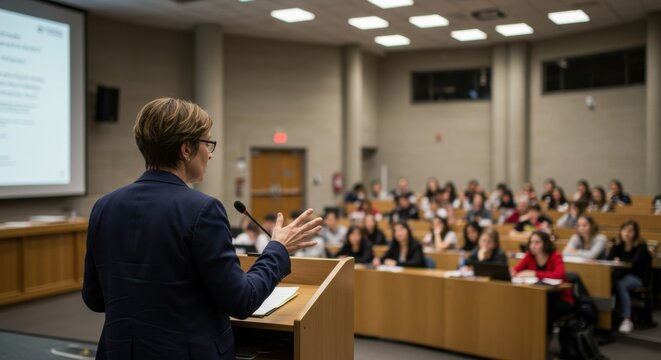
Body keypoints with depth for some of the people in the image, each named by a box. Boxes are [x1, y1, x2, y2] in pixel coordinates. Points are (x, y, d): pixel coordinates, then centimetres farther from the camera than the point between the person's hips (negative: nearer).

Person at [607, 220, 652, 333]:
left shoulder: (641, 246, -9)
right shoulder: (618, 245, 5)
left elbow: (635, 261, -23)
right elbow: (609, 259, -8)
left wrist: (620, 260, -17)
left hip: (639, 278, -4)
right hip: (623, 275, 4)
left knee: (620, 284, -34)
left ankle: (627, 319, -34)